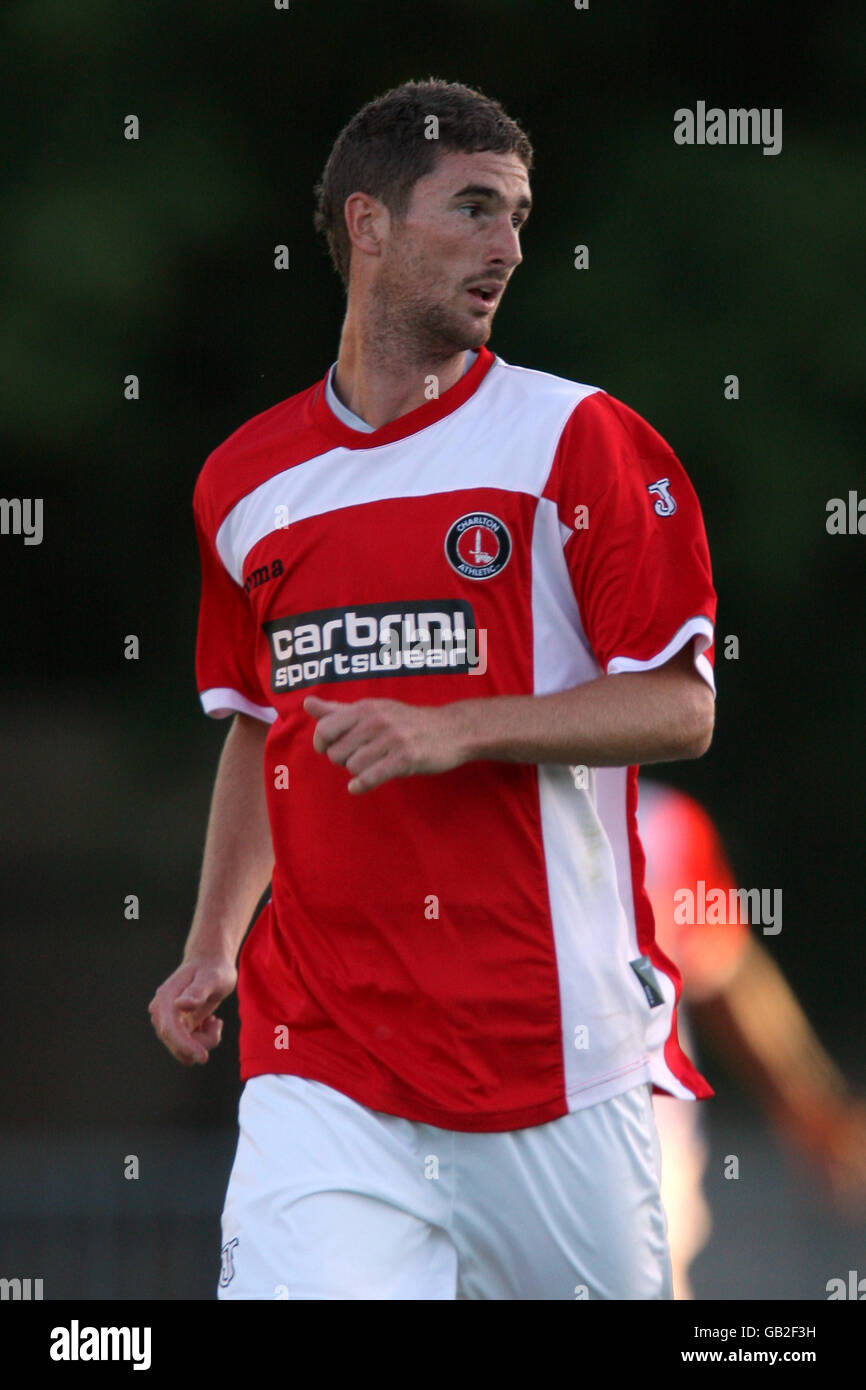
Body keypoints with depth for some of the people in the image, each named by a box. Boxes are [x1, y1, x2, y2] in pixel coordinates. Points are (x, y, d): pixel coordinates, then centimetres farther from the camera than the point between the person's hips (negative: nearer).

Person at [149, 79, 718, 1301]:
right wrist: (212, 947, 16)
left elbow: (680, 708, -5)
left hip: (554, 1047, -2)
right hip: (317, 1053, 2)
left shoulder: (577, 441, 0)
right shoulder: (246, 481, 13)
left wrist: (457, 730, -18)